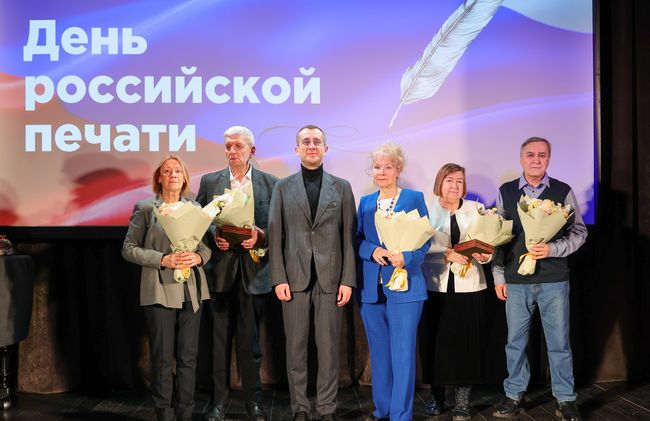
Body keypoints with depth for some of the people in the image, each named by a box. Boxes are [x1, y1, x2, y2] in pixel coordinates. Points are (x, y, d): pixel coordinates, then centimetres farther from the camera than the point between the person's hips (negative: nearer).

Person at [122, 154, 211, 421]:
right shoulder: (145, 208, 2)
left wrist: (198, 257, -9)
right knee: (162, 358, 3)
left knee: (188, 357, 7)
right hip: (160, 290, -3)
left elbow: (207, 245, 14)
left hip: (192, 290, 3)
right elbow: (129, 249, 0)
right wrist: (163, 260, -13)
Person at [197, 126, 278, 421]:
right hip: (221, 270, 1)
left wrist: (260, 236, -14)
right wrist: (213, 238, -10)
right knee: (220, 339, 7)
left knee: (250, 339, 5)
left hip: (253, 271, -1)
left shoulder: (270, 183, 4)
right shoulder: (209, 182, 8)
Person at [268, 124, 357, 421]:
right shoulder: (283, 187, 7)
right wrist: (278, 279, -5)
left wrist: (348, 279, -3)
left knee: (329, 346, 5)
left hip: (330, 278, 0)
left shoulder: (342, 187, 8)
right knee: (296, 346, 6)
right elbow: (275, 236, 3)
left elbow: (349, 236, 4)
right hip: (295, 278, 0)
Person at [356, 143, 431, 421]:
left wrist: (405, 257, -20)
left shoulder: (414, 198, 1)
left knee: (402, 353, -2)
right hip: (371, 288, 4)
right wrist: (373, 251, -11)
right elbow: (358, 239, 10)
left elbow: (425, 239, -3)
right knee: (378, 352, 12)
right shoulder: (365, 202, 12)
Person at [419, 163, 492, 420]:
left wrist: (483, 256, -17)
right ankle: (436, 394, 18)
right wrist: (447, 254, -21)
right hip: (436, 287, -1)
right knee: (436, 341, 1)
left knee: (467, 342, 0)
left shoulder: (476, 209, 7)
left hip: (469, 287, 1)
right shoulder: (427, 209, 1)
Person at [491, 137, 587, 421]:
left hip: (554, 280, -1)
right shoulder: (505, 192, 4)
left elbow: (579, 232, 2)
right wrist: (498, 275, 4)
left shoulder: (563, 191, 1)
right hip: (516, 281, 1)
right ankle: (515, 396, 22)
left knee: (559, 342, 5)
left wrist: (552, 249, -14)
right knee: (515, 341, 9)